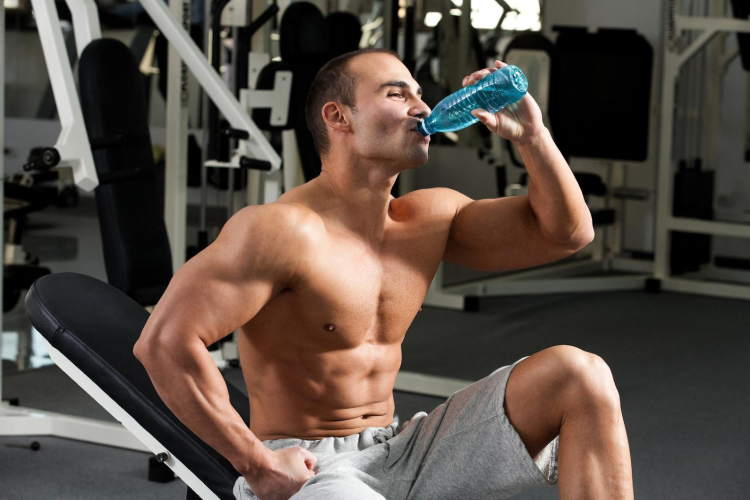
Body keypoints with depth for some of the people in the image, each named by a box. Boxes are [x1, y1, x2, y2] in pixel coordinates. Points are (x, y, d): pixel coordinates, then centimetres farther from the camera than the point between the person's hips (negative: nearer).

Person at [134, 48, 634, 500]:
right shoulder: (285, 230, -17)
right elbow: (164, 341, -24)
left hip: (401, 456, 8)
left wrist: (531, 135, -5)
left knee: (579, 375, -7)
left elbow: (567, 232, 11)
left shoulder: (428, 219, 7)